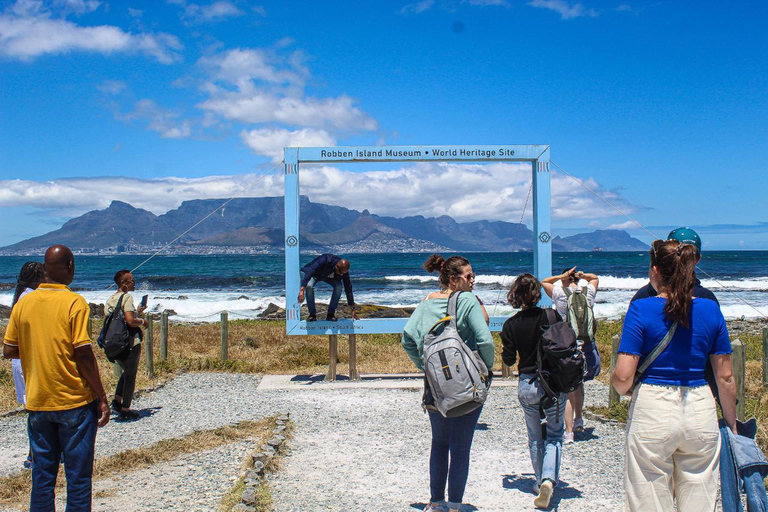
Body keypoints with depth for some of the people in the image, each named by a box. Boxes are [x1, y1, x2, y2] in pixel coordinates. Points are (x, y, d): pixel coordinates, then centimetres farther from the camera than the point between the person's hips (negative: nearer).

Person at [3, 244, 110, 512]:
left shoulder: (23, 303, 2)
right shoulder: (74, 302, -12)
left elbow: (8, 350, 5)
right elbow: (83, 354, -15)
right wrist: (102, 397, -9)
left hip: (37, 402, 5)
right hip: (74, 402, -4)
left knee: (42, 472, 14)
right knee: (78, 474, 5)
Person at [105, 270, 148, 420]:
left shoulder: (110, 300, 11)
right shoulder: (127, 297, -14)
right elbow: (130, 321, -24)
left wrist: (137, 312, 21)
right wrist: (142, 321, -5)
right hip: (130, 343, -8)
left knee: (126, 372, 26)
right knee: (130, 375, 4)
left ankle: (117, 400, 19)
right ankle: (125, 410, 9)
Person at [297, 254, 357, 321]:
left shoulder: (344, 270, -26)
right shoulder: (325, 260, -42)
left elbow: (348, 288, -18)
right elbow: (309, 271, -48)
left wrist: (353, 308, -17)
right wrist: (302, 289, -59)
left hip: (328, 276, 3)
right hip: (315, 275, -3)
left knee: (338, 286, -27)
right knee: (309, 286, -35)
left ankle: (330, 314, -14)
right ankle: (312, 314, -18)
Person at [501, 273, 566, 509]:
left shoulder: (510, 325, -5)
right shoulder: (551, 316, -9)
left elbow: (509, 360, -3)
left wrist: (506, 348, 18)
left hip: (527, 385, 1)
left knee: (535, 437, 19)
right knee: (554, 435, 9)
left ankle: (540, 482, 26)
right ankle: (549, 479, -12)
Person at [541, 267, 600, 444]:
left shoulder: (560, 294, -7)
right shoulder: (588, 293, 1)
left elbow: (544, 282, 10)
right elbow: (595, 278, 23)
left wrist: (562, 276, -1)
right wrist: (583, 275, 6)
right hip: (587, 346, 3)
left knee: (568, 390, 0)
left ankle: (569, 433, -1)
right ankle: (578, 420, 34)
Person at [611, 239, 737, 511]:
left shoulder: (641, 309, -8)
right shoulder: (711, 310, 2)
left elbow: (623, 376, -14)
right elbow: (725, 378, 5)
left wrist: (624, 389, 9)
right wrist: (731, 423, 17)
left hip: (653, 410, -3)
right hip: (701, 411, 3)